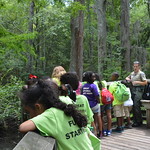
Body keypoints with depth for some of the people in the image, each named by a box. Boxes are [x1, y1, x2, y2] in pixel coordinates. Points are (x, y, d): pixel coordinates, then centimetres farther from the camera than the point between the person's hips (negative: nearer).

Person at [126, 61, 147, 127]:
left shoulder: (141, 73, -4)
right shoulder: (132, 73, 17)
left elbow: (145, 82, -8)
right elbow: (127, 77, 34)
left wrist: (137, 82, -17)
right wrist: (128, 79, 10)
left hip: (138, 90, -7)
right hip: (132, 89, 7)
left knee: (136, 105, -13)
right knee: (133, 106, 7)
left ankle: (139, 121, -6)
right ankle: (135, 121, 15)